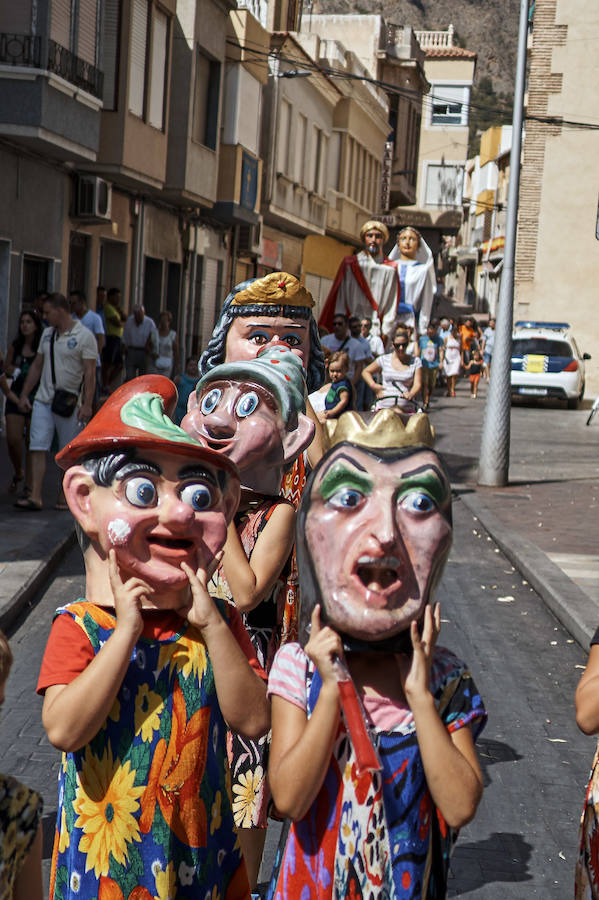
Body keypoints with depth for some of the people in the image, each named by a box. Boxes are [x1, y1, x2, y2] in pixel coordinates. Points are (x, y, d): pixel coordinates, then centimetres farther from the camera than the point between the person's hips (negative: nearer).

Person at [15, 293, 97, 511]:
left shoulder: (84, 336, -8)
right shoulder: (47, 334, 13)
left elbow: (90, 373, -12)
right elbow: (37, 366, 18)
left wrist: (87, 404, -19)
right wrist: (24, 394, 14)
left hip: (69, 403, -5)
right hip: (43, 401, 5)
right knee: (37, 448, -5)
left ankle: (65, 497, 14)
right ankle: (35, 497, -8)